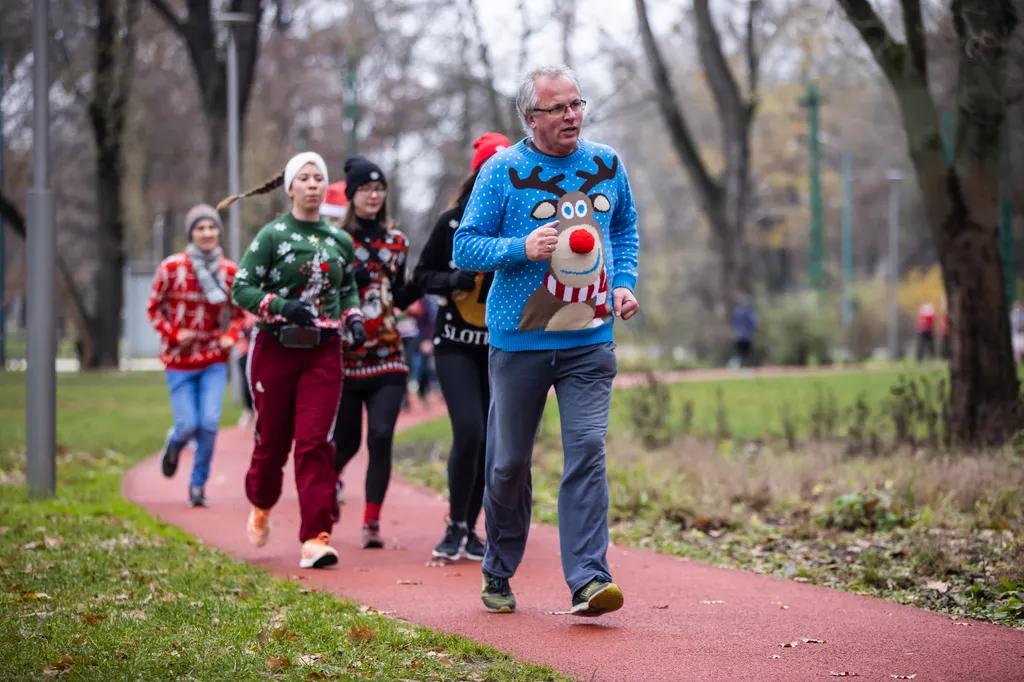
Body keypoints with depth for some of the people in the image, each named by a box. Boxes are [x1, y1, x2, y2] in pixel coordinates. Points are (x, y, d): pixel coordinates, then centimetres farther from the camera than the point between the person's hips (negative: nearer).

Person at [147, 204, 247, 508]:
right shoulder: (172, 268, -7)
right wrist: (174, 334, -13)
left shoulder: (230, 271, 0)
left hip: (214, 360, 2)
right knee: (189, 425, -4)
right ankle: (173, 444, 35)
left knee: (210, 423, -10)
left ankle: (198, 485, 8)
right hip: (180, 359, -2)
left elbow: (238, 313, 12)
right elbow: (154, 308, 2)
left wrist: (231, 335, -7)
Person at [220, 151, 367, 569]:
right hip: (275, 347, -2)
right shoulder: (272, 235, -3)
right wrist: (281, 306, -21)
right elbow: (242, 288, -6)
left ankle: (315, 539, -12)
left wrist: (353, 317, 7)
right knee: (272, 439, 8)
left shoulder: (340, 240, 10)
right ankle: (261, 508, 39)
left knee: (316, 441, -10)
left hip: (324, 351, 2)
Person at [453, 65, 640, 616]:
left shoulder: (606, 165, 7)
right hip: (519, 341, -2)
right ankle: (498, 573, 26)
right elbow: (465, 247, -4)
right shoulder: (503, 171, -5)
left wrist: (624, 283, 6)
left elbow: (624, 229, 23)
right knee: (509, 461, 8)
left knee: (587, 452, -12)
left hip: (589, 342, 2)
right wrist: (522, 248, -20)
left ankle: (588, 579, -16)